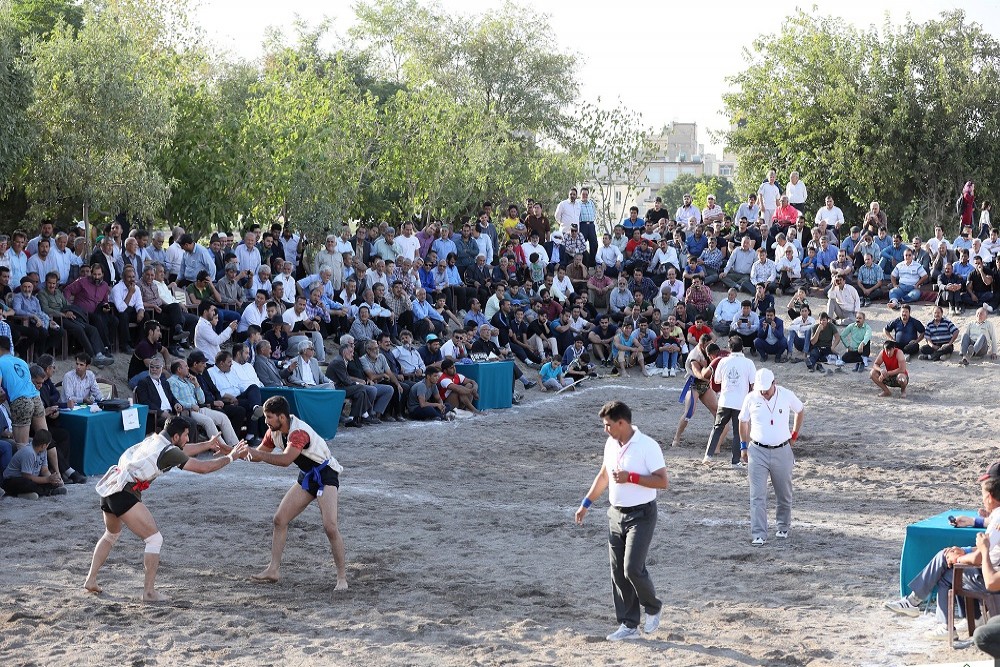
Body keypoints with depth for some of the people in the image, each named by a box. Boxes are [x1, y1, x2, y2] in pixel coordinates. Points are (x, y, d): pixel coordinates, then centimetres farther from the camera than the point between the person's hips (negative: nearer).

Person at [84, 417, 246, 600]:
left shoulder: (155, 440, 15)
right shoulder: (169, 452, -8)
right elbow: (202, 468, -6)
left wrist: (208, 444, 34)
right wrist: (230, 457, 5)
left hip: (108, 489, 9)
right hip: (124, 495, -9)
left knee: (111, 535, 32)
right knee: (154, 539, -2)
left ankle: (91, 580, 31)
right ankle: (149, 592, -3)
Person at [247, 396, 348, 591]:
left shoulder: (299, 432, -30)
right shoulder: (274, 431, -1)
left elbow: (285, 460, -44)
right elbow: (259, 454, 9)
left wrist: (259, 454, -37)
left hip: (325, 475, -9)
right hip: (306, 477, 9)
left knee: (330, 526, -19)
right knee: (280, 519, 3)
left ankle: (342, 578, -11)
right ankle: (273, 570, 10)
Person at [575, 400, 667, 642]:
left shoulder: (647, 446, -15)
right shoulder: (611, 444, 8)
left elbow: (662, 481, -18)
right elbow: (603, 476, 22)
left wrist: (631, 477, -24)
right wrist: (586, 503, 22)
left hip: (641, 515, -7)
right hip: (616, 514, 7)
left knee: (633, 568, -15)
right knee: (618, 573, 5)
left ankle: (652, 608, 13)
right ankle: (629, 626, 12)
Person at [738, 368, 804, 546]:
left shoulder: (787, 396, -5)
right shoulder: (751, 398, -4)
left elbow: (800, 411, 15)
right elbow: (743, 421, 11)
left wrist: (794, 434, 14)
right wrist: (743, 446, 11)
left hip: (782, 451, 1)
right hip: (757, 452, -1)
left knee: (784, 494, 13)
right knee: (757, 496, -7)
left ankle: (782, 527, 34)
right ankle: (759, 535, -7)